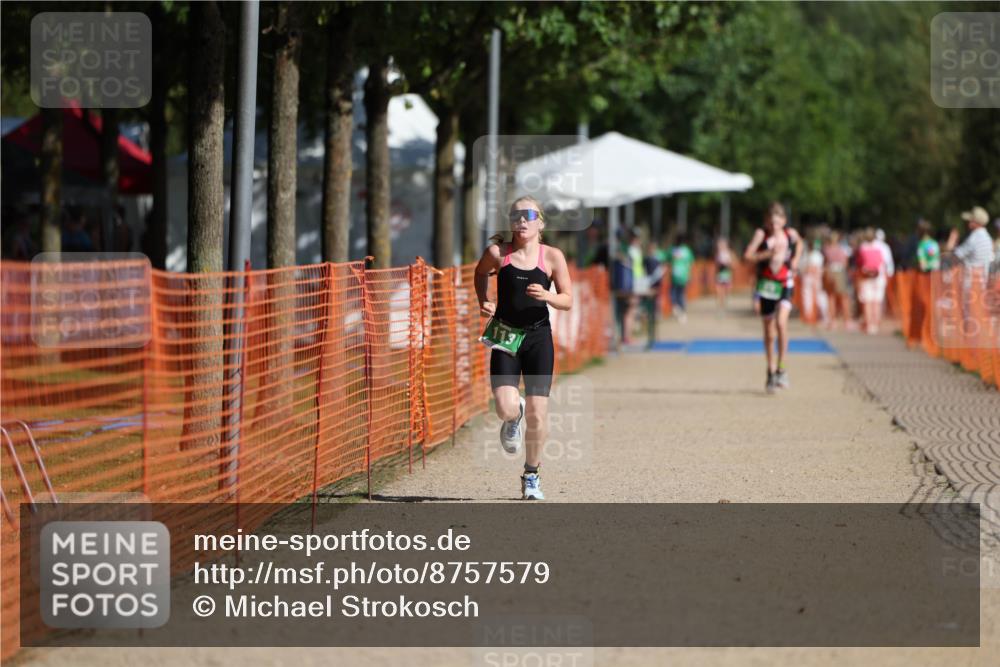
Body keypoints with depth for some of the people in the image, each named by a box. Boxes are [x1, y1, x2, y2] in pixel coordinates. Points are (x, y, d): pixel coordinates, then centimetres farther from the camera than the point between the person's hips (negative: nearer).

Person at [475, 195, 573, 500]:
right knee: (506, 409, -16)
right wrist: (483, 301, 4)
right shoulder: (497, 253, -4)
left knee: (537, 413, -3)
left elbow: (568, 301, 0)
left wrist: (547, 296, -20)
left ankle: (531, 475, 18)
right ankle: (513, 418, 25)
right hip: (505, 336, 0)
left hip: (538, 338, 0)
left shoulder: (552, 256, -4)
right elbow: (481, 272, 19)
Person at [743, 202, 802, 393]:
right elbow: (748, 256, -17)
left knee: (781, 322, -22)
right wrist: (769, 253, -25)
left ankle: (781, 369, -13)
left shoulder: (790, 234, -1)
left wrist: (795, 261, 9)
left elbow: (799, 243, 23)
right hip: (766, 284, 0)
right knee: (769, 331, 8)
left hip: (785, 284, 0)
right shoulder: (761, 234, -8)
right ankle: (771, 372, 25)